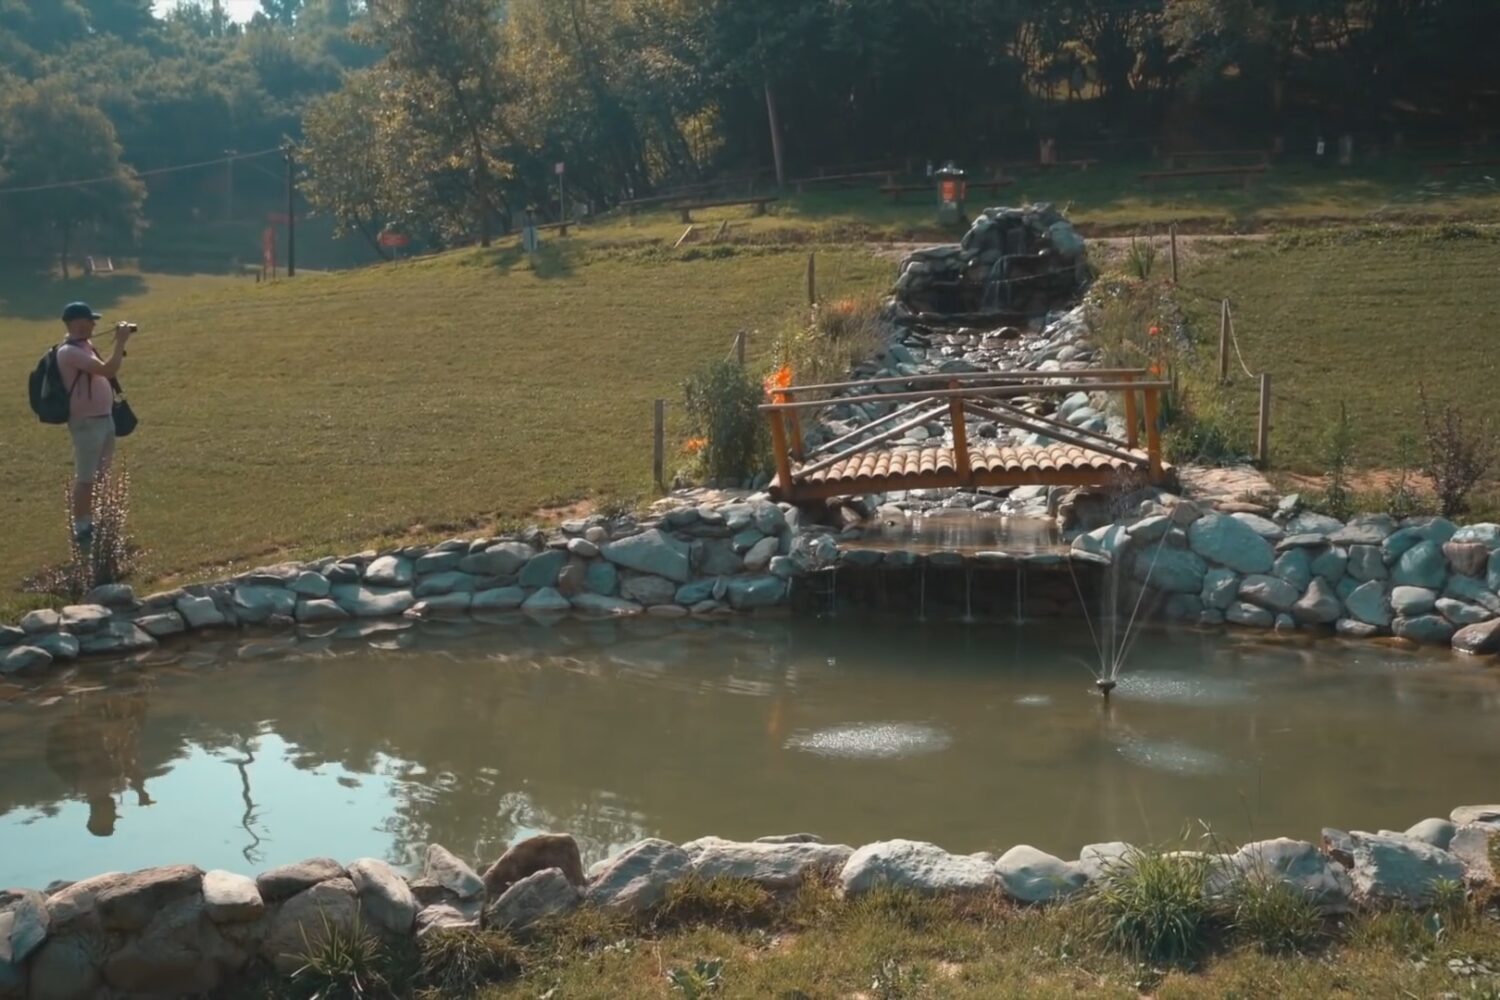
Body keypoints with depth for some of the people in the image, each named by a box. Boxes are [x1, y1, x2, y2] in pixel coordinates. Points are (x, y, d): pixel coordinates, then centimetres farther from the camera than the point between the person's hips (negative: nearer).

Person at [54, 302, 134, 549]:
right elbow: (107, 370, -28)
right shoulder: (69, 351, -20)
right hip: (86, 422, -10)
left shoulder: (86, 345, 11)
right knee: (85, 478, -2)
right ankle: (81, 530, 6)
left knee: (99, 476, 17)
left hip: (104, 418, 10)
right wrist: (121, 341, -23)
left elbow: (107, 370, 21)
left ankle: (91, 523, 29)